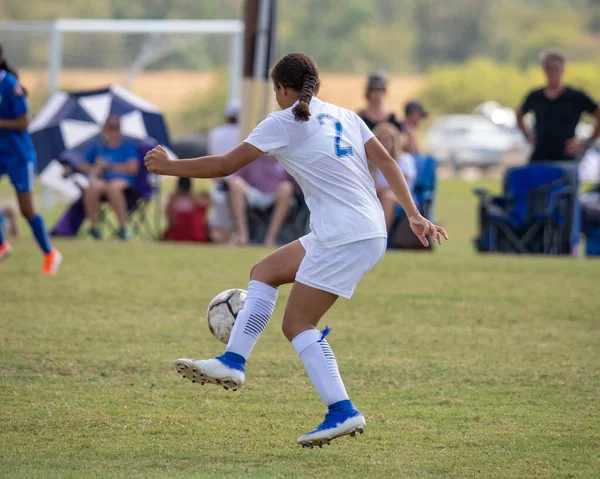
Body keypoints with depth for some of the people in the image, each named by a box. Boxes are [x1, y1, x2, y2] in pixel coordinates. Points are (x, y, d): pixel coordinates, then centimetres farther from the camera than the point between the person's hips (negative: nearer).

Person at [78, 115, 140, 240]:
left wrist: (108, 166, 0)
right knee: (93, 187, -36)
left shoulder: (128, 147, 15)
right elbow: (82, 165, 21)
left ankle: (123, 227, -38)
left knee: (113, 187, -41)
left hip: (123, 180, -3)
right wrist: (92, 169, -2)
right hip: (101, 180, 3)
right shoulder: (98, 149, 24)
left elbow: (132, 168, 0)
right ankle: (93, 226, -27)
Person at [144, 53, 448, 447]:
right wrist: (415, 215, 8)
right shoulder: (343, 116, 16)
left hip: (345, 239, -8)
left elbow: (225, 165, -3)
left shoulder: (284, 123, -5)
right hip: (370, 231, 9)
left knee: (298, 324, 0)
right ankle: (233, 362, 12)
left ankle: (343, 412, -8)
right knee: (265, 272, 17)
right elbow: (386, 162, 9)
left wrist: (167, 167, 7)